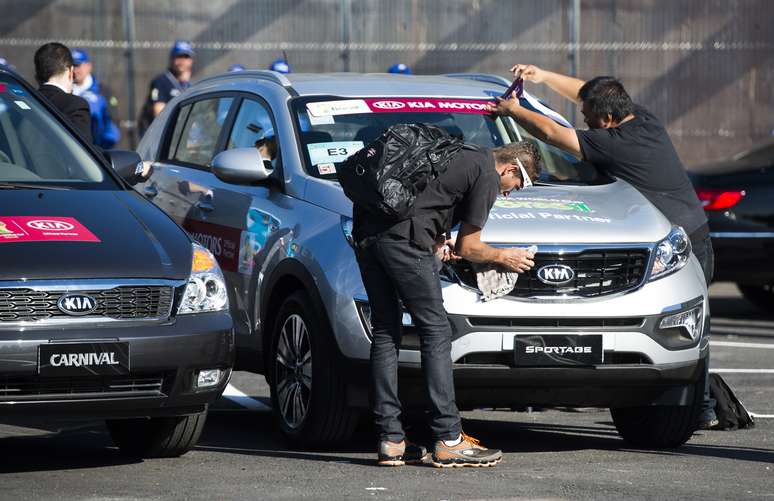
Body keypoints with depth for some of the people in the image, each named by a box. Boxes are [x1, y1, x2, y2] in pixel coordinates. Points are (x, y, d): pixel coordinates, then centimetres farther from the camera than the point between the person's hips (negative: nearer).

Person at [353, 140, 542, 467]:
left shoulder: (461, 158, 28)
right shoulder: (487, 176, 2)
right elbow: (468, 248, 6)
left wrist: (434, 242, 29)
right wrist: (503, 257, 22)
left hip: (365, 228, 9)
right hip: (402, 237, -9)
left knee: (385, 332, 12)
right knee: (435, 331, -1)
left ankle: (390, 441, 11)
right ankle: (448, 441, -2)